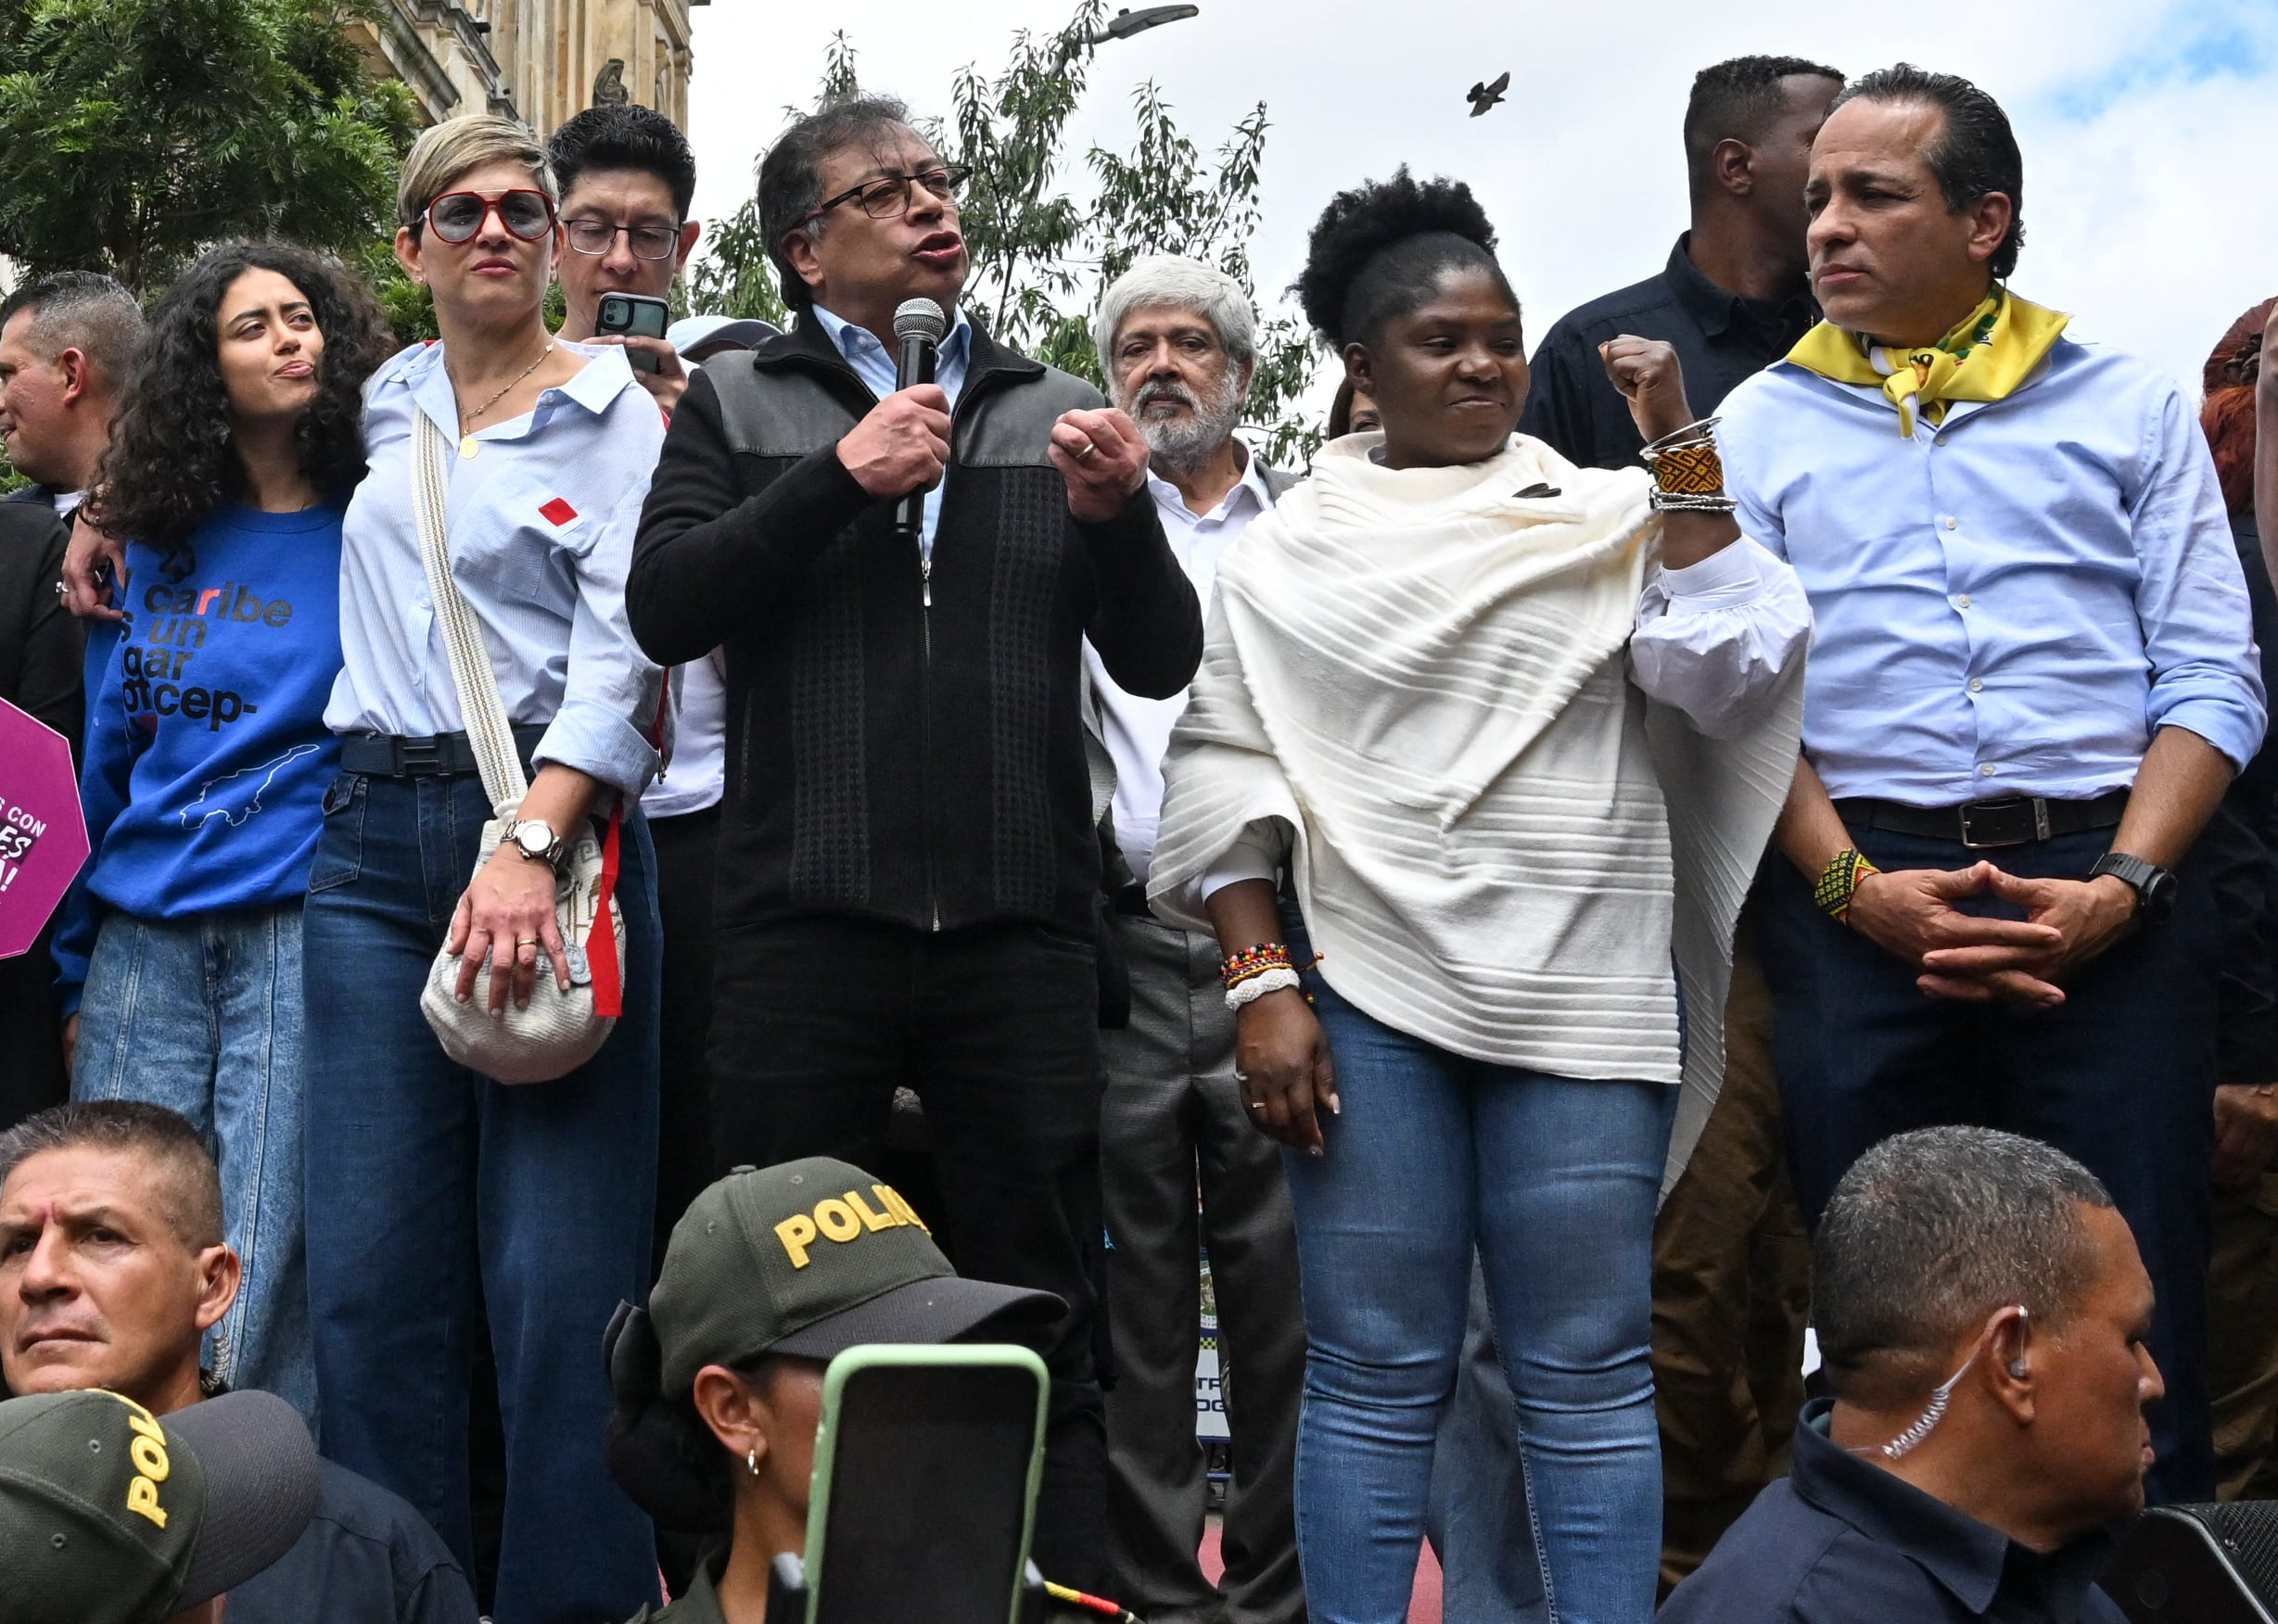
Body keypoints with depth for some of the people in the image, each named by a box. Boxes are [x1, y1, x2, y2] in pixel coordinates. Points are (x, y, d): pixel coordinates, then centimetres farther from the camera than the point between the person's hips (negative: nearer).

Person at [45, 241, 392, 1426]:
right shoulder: (168, 547, 14)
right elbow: (110, 753, 17)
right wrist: (76, 972, 15)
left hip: (299, 925, -4)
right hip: (145, 936, 4)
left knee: (259, 1280, -4)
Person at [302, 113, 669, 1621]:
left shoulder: (614, 414, 2)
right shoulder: (389, 403, 18)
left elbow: (622, 658, -9)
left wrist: (531, 846, -22)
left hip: (552, 820, -5)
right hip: (375, 834, 5)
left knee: (562, 1274, -9)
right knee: (373, 1270, 1)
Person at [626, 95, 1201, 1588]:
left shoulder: (1056, 411, 15)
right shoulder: (739, 405, 11)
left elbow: (1160, 664, 9)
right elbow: (666, 609, -4)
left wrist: (1119, 516, -10)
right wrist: (841, 478, -12)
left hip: (1022, 921, 1)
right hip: (807, 918, -1)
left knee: (1045, 1317, 3)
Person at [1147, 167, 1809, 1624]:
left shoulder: (1609, 513, 10)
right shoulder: (1291, 549, 10)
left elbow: (1730, 674, -4)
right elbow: (1228, 774, 7)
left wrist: (1682, 443, -5)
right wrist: (1262, 983, -3)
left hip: (1582, 998, 0)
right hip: (1367, 994, 0)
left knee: (1587, 1374, 2)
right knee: (1376, 1373, 2)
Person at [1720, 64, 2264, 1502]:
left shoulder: (2130, 408, 12)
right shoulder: (1758, 427, 13)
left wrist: (2120, 887, -9)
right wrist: (1855, 889, -9)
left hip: (2107, 895, 0)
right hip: (1861, 902, 1)